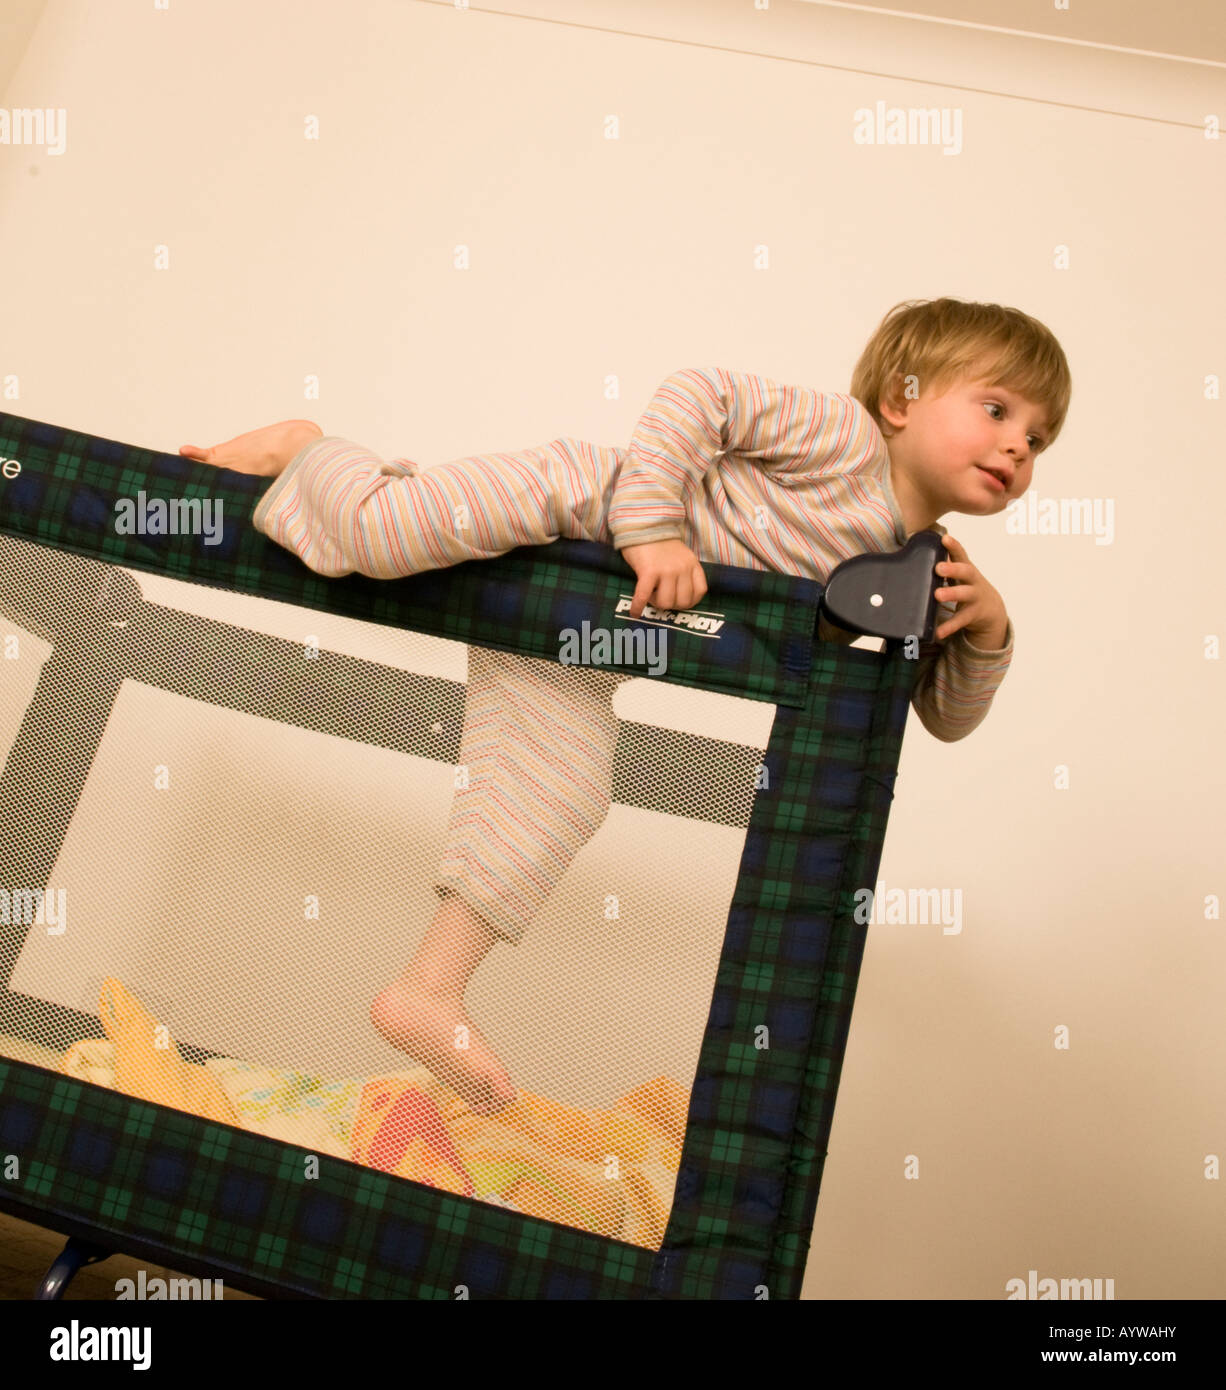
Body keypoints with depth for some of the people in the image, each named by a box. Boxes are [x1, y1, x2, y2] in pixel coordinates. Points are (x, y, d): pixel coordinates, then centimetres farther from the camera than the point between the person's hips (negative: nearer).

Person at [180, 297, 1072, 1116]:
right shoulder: (845, 434, -16)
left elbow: (948, 714, 11)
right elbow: (701, 392, -20)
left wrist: (986, 630, -8)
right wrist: (653, 527, -29)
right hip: (562, 509, -6)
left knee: (561, 797, -4)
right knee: (376, 535, -26)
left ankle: (430, 992, 5)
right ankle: (296, 446, 8)